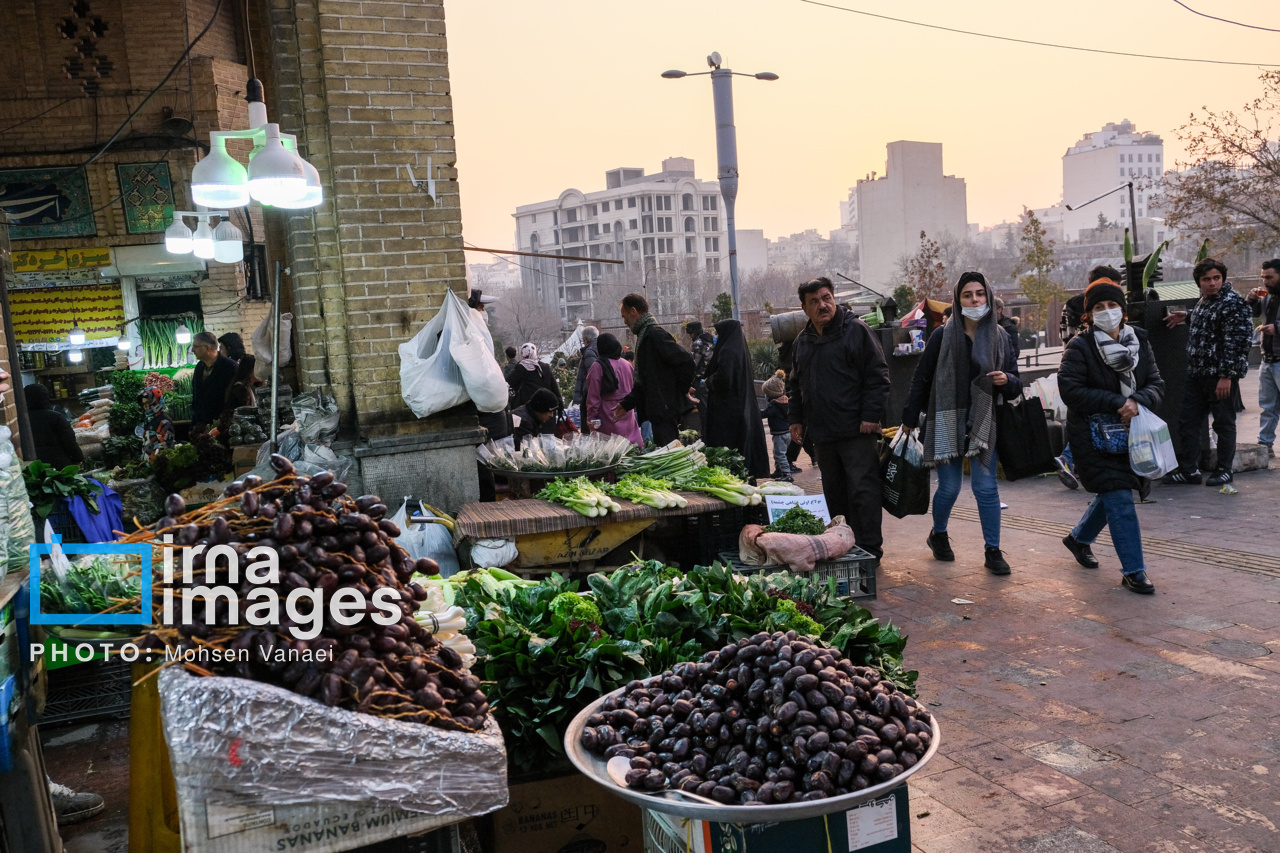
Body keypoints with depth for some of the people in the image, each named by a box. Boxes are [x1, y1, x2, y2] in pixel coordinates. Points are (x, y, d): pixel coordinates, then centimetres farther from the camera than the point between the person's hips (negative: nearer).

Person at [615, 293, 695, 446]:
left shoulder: (655, 333, -13)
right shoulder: (645, 335, 19)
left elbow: (686, 360, -22)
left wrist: (681, 390, -12)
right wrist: (626, 404, 18)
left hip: (666, 409, -10)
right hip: (658, 411, 10)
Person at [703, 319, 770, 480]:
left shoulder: (727, 351, -14)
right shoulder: (742, 350, 14)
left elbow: (723, 378, -25)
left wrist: (708, 381, -4)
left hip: (727, 406, -10)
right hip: (743, 405, 10)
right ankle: (749, 475, 16)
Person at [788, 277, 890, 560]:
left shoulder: (856, 331, -5)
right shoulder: (803, 342, 15)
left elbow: (878, 375, -8)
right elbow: (795, 385, 24)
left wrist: (871, 415, -14)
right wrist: (796, 419, 15)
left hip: (856, 432, -6)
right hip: (823, 433, 7)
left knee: (862, 491, -5)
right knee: (834, 493, 13)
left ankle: (869, 549, 3)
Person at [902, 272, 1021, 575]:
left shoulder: (999, 337, 5)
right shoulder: (943, 336, -2)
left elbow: (1016, 386, 10)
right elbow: (921, 380, 0)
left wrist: (1006, 381, -14)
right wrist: (910, 420, -2)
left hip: (984, 423, 2)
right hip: (946, 422, -2)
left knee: (986, 487, -2)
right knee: (949, 488, 3)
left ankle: (993, 552, 9)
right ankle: (938, 535, 31)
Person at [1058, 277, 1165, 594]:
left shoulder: (1139, 342, 4)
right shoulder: (1080, 347, -11)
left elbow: (1157, 384, 0)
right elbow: (1070, 390, -20)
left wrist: (1137, 401, -22)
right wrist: (1116, 403, -24)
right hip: (1092, 435, -6)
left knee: (1112, 494, 17)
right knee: (1119, 499, -10)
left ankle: (1079, 538, 43)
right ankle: (1133, 571, -2)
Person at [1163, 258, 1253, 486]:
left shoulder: (1232, 303, -14)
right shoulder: (1204, 300, 12)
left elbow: (1236, 342, -19)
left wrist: (1227, 375, -22)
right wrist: (1187, 316, 27)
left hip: (1221, 376, -9)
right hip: (1197, 374, 9)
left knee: (1224, 423, 4)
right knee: (1187, 422, 9)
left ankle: (1224, 470, 15)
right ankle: (1188, 470, 16)